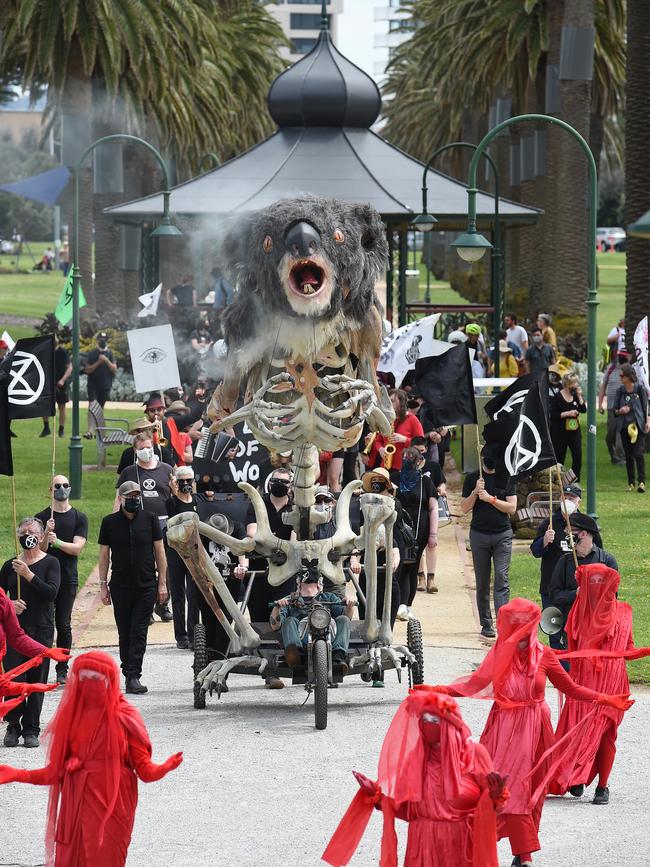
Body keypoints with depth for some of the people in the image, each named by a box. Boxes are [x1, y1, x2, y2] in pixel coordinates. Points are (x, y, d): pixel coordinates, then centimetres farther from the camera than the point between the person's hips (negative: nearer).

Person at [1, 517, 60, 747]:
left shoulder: (50, 563, 2)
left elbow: (51, 592, -12)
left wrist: (29, 575, -21)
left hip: (41, 629, -1)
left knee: (36, 680, 0)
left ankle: (31, 729, 7)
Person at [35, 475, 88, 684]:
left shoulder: (79, 518, 5)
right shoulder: (42, 517, 6)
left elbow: (77, 548, -5)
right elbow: (40, 549, -1)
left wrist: (57, 542, -21)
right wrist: (47, 533, -19)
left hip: (68, 579, 0)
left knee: (63, 624, 2)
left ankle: (62, 669, 8)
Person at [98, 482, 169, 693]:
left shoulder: (149, 519, 2)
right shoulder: (110, 522, 3)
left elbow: (159, 551, 6)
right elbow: (104, 555, 7)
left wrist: (162, 583, 1)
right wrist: (103, 585, 3)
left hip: (146, 586, -1)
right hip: (120, 587, 1)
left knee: (139, 632, -6)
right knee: (125, 633, 6)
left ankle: (133, 676, -9)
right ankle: (130, 674, 14)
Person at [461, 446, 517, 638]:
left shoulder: (508, 478, 4)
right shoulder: (472, 478, 5)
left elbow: (512, 508, -2)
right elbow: (464, 509, 3)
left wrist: (490, 499, -13)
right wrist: (476, 492, -12)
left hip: (503, 534, -1)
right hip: (479, 534, 1)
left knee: (502, 578, -12)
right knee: (482, 581, 5)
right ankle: (486, 624, 10)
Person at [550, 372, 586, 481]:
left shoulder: (575, 395, 7)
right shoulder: (558, 397, -9)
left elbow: (583, 410, 0)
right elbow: (553, 415, -11)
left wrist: (579, 396, -7)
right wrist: (567, 413, -18)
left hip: (574, 431, 4)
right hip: (560, 432, -4)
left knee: (577, 456, -5)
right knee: (559, 458, 2)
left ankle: (576, 482, 3)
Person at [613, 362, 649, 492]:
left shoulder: (639, 389, -2)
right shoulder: (620, 391, 6)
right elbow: (615, 410, 10)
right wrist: (620, 411, -11)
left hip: (638, 425, -4)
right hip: (625, 426, 4)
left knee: (638, 454, -12)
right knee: (628, 455, 6)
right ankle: (631, 483, 12)